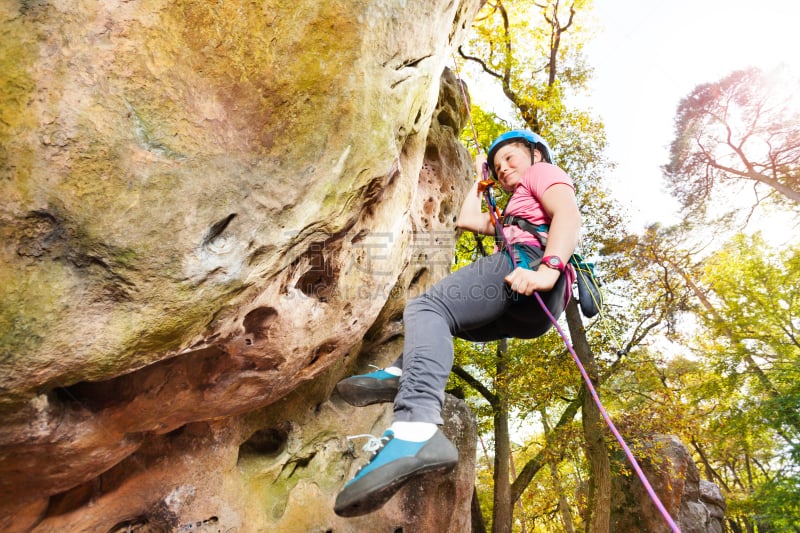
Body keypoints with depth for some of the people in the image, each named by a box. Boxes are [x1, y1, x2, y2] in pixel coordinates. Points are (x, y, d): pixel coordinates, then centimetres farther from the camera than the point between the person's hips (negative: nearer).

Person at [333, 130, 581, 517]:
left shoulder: (545, 172, 19)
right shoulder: (518, 210, 45)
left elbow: (570, 216, -4)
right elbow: (466, 220, 44)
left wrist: (549, 267, -23)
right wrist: (480, 178, 54)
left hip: (529, 261, -9)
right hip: (530, 314, 10)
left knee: (427, 308, -25)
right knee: (438, 317, 24)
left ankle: (417, 429, -47)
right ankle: (402, 375, -3)